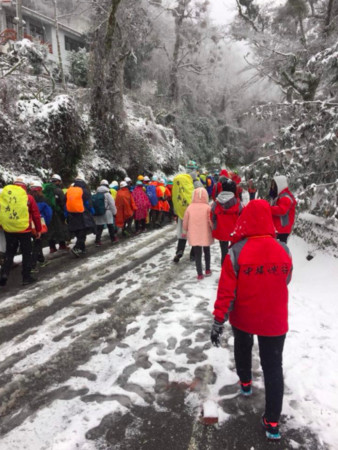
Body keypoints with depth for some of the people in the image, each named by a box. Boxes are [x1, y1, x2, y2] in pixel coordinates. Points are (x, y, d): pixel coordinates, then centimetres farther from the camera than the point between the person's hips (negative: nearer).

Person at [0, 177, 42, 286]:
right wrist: (38, 229, 8)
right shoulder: (28, 197, -6)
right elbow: (36, 214, -1)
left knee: (9, 252, 18)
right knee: (26, 253, 10)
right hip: (24, 230, -3)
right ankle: (26, 277, 14)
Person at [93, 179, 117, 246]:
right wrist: (114, 212, 0)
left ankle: (97, 241, 2)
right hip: (107, 213, -4)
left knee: (99, 228, 6)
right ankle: (113, 239, 21)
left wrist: (95, 213, 15)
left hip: (98, 214, 4)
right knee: (111, 226, 11)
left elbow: (94, 204, 9)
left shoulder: (96, 194, 6)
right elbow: (112, 204, -10)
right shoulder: (107, 194, -10)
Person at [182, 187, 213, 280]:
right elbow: (211, 221, -12)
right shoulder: (207, 208, -13)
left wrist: (184, 231, 18)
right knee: (207, 251, 21)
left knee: (197, 254, 9)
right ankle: (207, 270, 28)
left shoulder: (190, 207, -6)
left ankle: (200, 274, 6)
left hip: (194, 235, 1)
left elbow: (185, 221, 1)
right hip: (206, 234, 0)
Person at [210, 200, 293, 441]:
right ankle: (272, 422, 18)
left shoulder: (236, 252, -20)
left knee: (243, 349, 29)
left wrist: (219, 320, -11)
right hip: (275, 321, 1)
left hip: (243, 318, -1)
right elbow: (285, 282, 7)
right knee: (273, 367, 12)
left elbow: (226, 290, -18)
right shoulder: (284, 250, -10)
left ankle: (245, 383, 51)